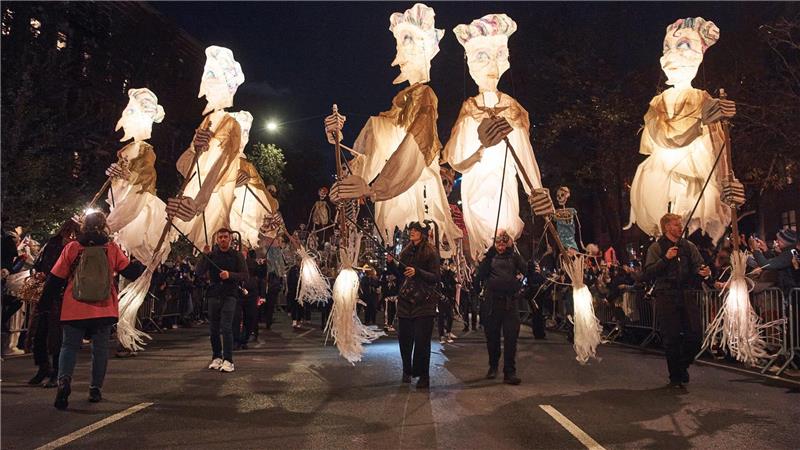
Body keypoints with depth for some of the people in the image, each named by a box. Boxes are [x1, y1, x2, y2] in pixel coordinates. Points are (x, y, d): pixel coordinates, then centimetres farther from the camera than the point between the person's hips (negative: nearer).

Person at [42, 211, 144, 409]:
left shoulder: (72, 248, -1)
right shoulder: (112, 248, -1)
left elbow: (56, 278, 3)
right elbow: (131, 272, 2)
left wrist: (48, 298, 16)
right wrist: (143, 264, 21)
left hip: (74, 309, 0)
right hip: (104, 309, 0)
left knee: (69, 346, 8)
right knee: (100, 348, 12)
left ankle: (64, 380, -16)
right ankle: (95, 389, 14)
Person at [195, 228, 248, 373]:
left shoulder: (237, 255, 4)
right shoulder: (211, 255, 10)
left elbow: (244, 275, -1)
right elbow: (199, 272, 1)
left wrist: (230, 275, -17)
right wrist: (204, 256, -11)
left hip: (229, 295, -3)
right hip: (213, 295, 3)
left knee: (226, 327, -12)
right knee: (213, 328, 6)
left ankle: (228, 360, -9)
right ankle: (216, 357, 20)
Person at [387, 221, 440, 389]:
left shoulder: (430, 253, -4)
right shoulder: (406, 252, 13)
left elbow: (435, 278, -10)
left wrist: (417, 272, -23)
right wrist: (391, 264, 0)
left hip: (424, 301, -5)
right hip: (405, 300, 5)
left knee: (421, 340, -6)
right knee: (404, 337, 7)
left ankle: (423, 376, 4)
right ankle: (407, 370, 24)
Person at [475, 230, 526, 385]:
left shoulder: (513, 256, 9)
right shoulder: (490, 257, 7)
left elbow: (524, 270, -6)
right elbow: (481, 275, -5)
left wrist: (513, 254, -14)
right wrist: (488, 257, -15)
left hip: (510, 301, 0)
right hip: (492, 301, 1)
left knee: (511, 337, -6)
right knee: (492, 336, 9)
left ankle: (509, 372, -2)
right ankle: (493, 366, 27)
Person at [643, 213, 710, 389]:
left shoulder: (689, 246, 13)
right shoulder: (656, 248, 1)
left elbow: (698, 267, 12)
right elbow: (648, 273, -8)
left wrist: (703, 272, -10)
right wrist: (665, 259, -17)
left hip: (687, 295, 3)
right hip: (666, 297, -3)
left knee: (695, 335, -3)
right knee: (671, 338, 1)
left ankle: (683, 366, 24)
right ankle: (675, 377, 16)